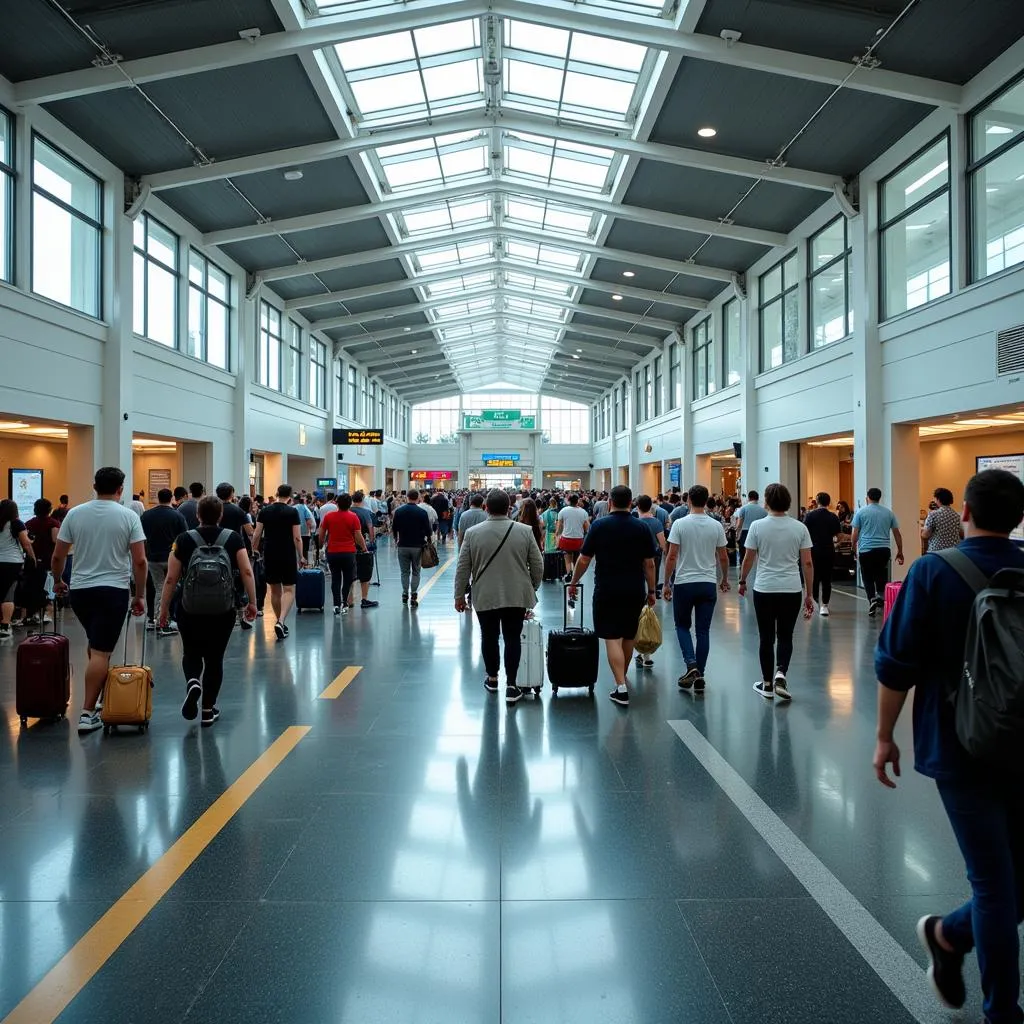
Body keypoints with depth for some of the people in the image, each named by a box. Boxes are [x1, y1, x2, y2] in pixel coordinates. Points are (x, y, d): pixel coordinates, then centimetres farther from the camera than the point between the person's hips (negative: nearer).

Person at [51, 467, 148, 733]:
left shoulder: (74, 514, 2)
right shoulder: (129, 516, -6)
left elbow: (57, 556, 5)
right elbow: (139, 561, -9)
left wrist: (57, 581, 23)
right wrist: (140, 595, 1)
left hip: (79, 589, 4)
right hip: (113, 591, -4)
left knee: (95, 644, 23)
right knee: (101, 652, -3)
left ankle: (99, 696, 29)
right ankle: (88, 712, -4)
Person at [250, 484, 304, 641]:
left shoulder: (265, 511, 3)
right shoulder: (292, 512, -7)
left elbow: (257, 534, 1)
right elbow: (297, 537, -9)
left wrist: (254, 550, 13)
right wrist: (300, 557, 0)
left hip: (269, 556, 4)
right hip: (288, 556, -4)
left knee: (275, 590, 14)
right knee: (289, 590, 0)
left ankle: (280, 623, 24)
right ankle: (281, 622, -19)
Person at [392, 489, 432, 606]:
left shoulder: (398, 511, -2)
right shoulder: (422, 512, -9)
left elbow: (394, 528, 6)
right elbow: (428, 530, -6)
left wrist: (396, 540, 22)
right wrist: (428, 538, 15)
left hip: (402, 545, 1)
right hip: (417, 546, -1)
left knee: (404, 571, 11)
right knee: (416, 571, 8)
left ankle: (405, 594, 11)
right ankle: (413, 595, 1)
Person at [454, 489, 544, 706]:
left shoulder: (472, 533, -4)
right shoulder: (525, 531, -4)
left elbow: (462, 568, -1)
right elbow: (538, 565, 1)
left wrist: (459, 595, 9)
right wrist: (532, 588, 16)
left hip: (485, 596, 0)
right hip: (517, 596, 0)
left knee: (489, 637, 14)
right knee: (513, 638, 5)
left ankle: (492, 679, 28)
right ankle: (511, 686, 3)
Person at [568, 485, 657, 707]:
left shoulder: (599, 525, -6)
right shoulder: (641, 527, -1)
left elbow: (584, 559, -4)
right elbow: (649, 564, 1)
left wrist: (573, 583, 9)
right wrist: (651, 590, 11)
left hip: (607, 590, -3)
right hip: (635, 591, 3)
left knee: (612, 638, -2)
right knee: (628, 636, 18)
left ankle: (621, 687, -12)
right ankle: (623, 677, 37)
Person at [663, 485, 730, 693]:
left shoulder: (680, 524, -9)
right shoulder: (716, 526, -1)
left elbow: (672, 556, -10)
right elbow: (723, 557, 6)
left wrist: (667, 583, 0)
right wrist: (724, 579, 23)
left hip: (684, 584, -2)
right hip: (708, 584, 2)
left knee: (682, 626, 14)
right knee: (703, 630, 8)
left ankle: (691, 665, -6)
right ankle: (700, 675, 10)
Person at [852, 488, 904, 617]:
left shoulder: (861, 512, 1)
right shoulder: (888, 512, 10)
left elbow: (855, 534, 0)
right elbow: (897, 534, 10)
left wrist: (854, 550, 12)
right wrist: (900, 552, 17)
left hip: (866, 550, -2)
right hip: (884, 550, 3)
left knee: (868, 578, 4)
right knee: (881, 576, 19)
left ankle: (872, 599, -10)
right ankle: (881, 596, 4)